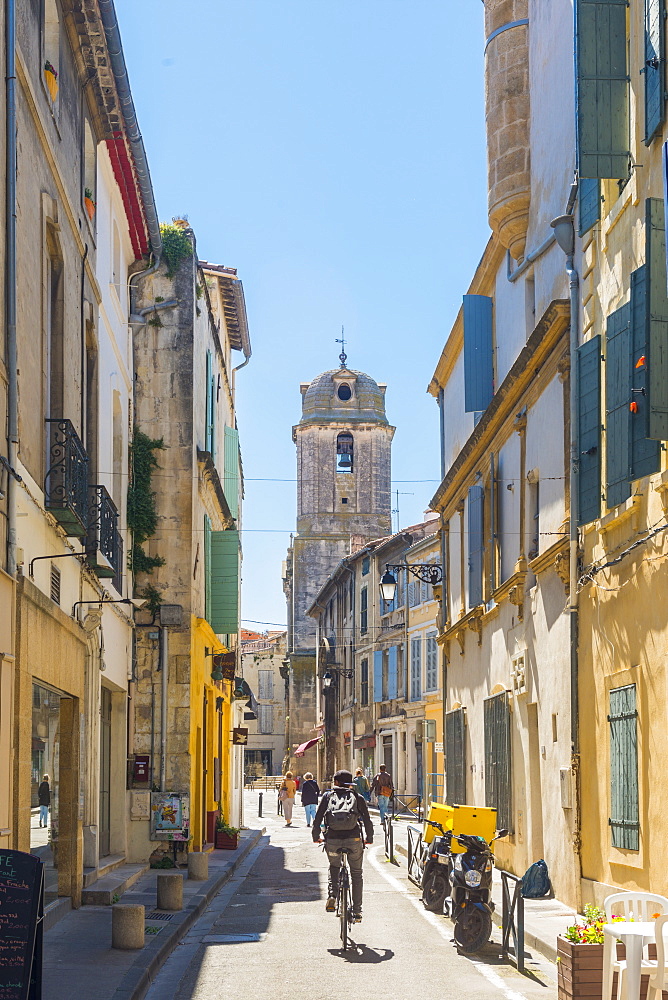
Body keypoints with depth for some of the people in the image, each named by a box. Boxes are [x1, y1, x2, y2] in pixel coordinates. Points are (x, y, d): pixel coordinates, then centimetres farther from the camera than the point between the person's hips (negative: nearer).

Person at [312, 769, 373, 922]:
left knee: (334, 868, 27)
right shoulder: (357, 797, 12)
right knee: (356, 874, 15)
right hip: (354, 840, 0)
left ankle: (331, 895, 3)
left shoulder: (328, 796, 12)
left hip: (332, 839, 0)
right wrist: (369, 839, 24)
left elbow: (318, 818, 8)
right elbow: (367, 820, 10)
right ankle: (357, 912, 11)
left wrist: (315, 837, 21)